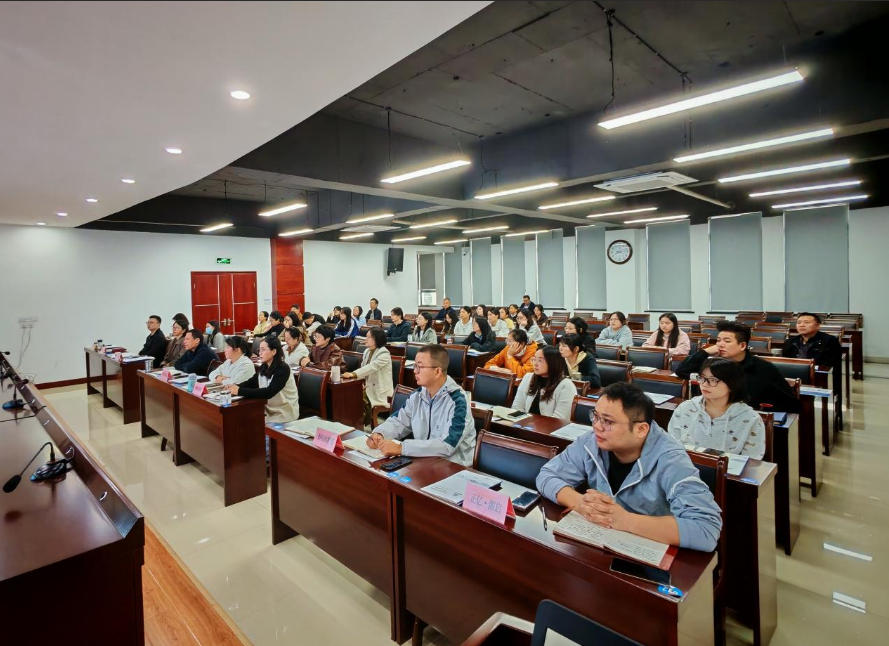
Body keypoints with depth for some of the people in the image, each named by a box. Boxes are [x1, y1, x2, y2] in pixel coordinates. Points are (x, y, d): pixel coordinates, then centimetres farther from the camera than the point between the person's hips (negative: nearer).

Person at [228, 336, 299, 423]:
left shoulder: (283, 369, -18)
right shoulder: (263, 368, 5)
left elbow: (268, 392, -25)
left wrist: (240, 391, -26)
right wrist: (236, 386, -15)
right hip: (270, 411, 6)